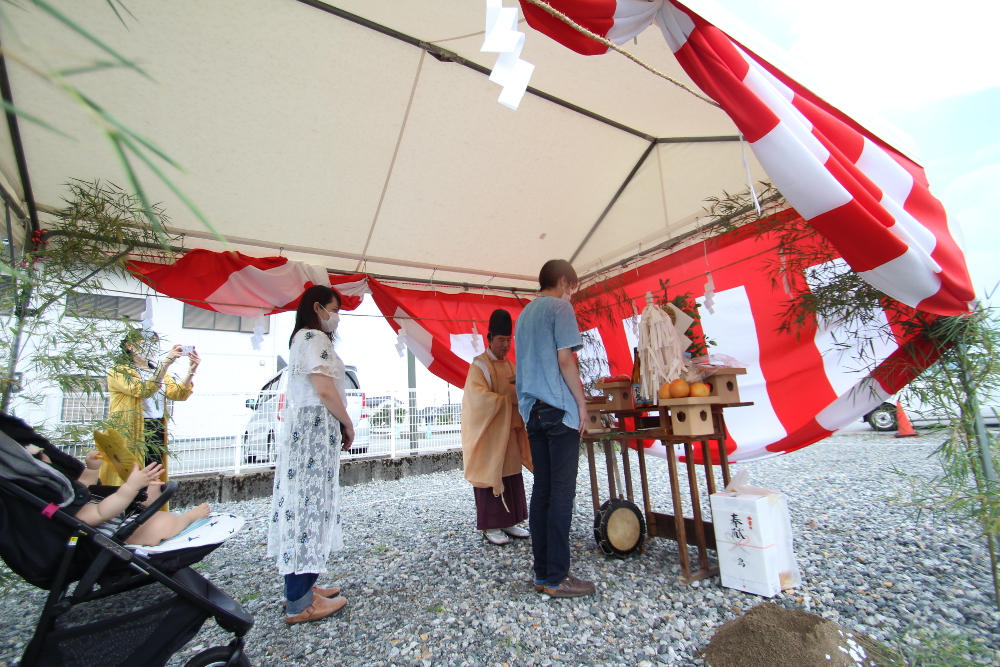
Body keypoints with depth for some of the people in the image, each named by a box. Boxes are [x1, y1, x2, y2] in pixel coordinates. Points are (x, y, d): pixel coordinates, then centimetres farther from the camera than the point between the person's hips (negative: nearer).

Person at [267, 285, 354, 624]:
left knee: (303, 503, 13)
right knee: (310, 504, -5)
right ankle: (300, 602, 4)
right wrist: (348, 425, -7)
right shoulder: (315, 337, -11)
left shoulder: (302, 338, 20)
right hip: (315, 428, -10)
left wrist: (341, 425, 9)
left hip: (304, 428, 10)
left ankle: (300, 586, 23)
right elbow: (325, 389, -20)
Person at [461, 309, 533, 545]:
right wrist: (508, 400, -18)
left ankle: (508, 522, 23)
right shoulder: (480, 365, -8)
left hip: (510, 431, 7)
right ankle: (490, 526, 14)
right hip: (488, 433, -6)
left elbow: (519, 396, 14)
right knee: (491, 475, 1)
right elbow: (478, 396, -21)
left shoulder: (511, 366, 14)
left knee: (511, 476, 9)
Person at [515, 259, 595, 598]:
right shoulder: (560, 306, -4)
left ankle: (542, 573, 17)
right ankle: (556, 577, 4)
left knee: (541, 490, 10)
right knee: (561, 492, -2)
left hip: (533, 411, 8)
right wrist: (581, 401, -6)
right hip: (559, 408, -8)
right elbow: (565, 359, -13)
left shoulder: (524, 313, 19)